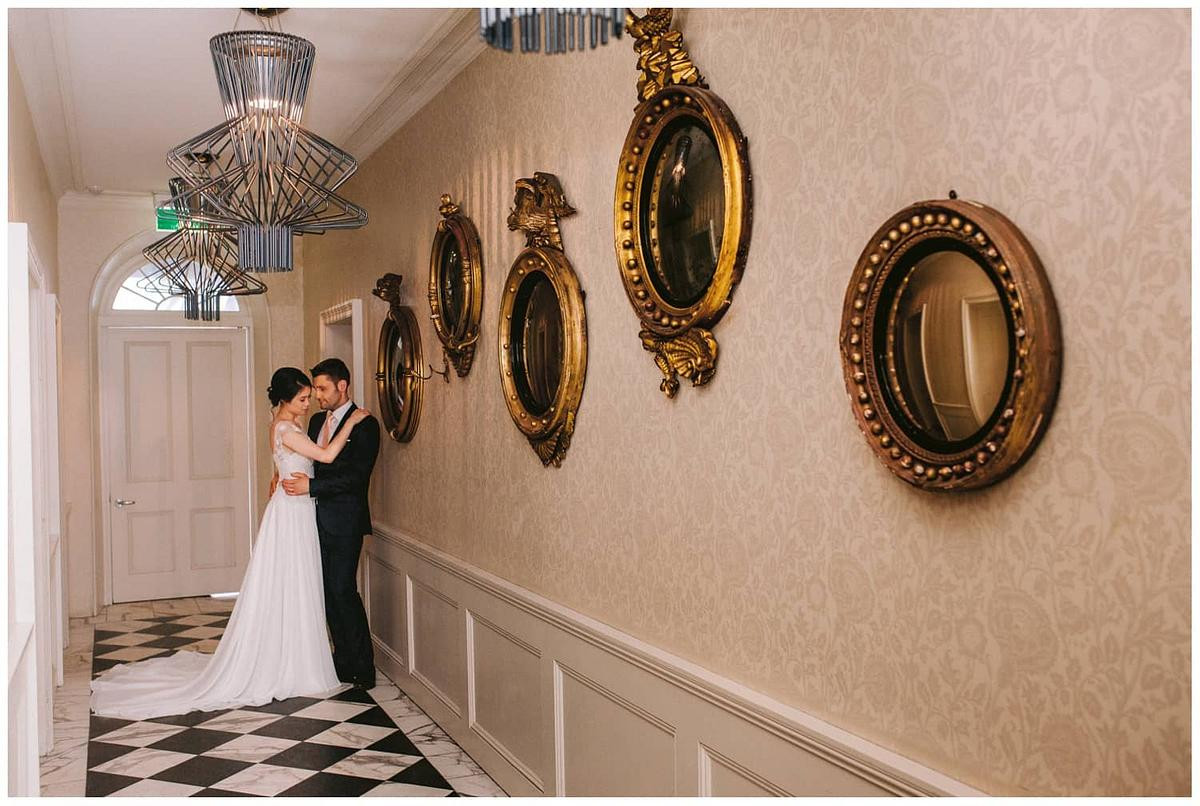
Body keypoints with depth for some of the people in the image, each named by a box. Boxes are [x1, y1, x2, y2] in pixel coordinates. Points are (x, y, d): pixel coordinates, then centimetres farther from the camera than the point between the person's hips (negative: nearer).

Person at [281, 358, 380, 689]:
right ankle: (344, 659, 22)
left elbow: (356, 476, -19)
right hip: (318, 518, 8)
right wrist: (289, 479, 4)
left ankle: (362, 670, 1)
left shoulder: (365, 425, -11)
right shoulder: (317, 421, 15)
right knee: (329, 590, 11)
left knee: (343, 590, -8)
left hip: (344, 521, -8)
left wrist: (310, 486, -22)